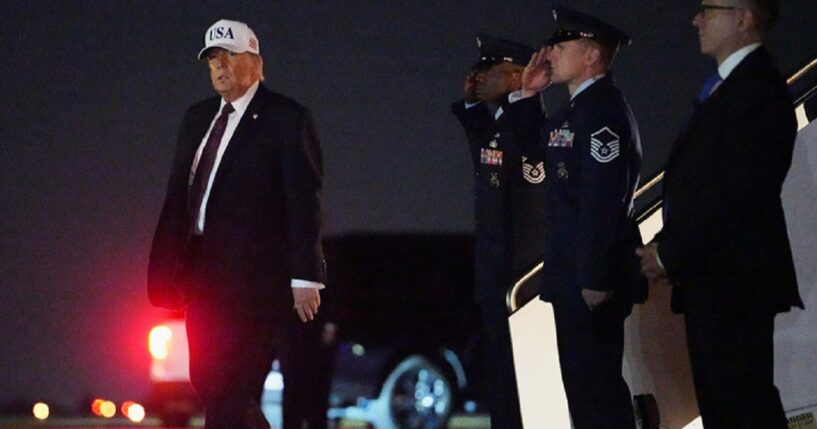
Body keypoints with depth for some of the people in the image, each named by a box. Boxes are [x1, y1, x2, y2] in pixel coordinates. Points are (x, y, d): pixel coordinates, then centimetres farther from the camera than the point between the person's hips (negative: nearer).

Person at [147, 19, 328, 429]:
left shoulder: (286, 118, -4)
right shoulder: (198, 117, 16)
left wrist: (304, 276, -14)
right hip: (202, 269, 7)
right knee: (206, 382, 9)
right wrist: (167, 267, 10)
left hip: (253, 273, -7)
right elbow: (178, 195, 16)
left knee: (228, 386, -12)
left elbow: (304, 201, -9)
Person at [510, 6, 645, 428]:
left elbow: (604, 199, -23)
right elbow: (533, 145, 29)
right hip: (576, 274, 10)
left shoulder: (603, 109, -17)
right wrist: (527, 94, 14)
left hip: (592, 277, -10)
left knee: (595, 384, -8)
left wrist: (595, 279, -25)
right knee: (585, 381, 15)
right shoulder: (577, 109, 14)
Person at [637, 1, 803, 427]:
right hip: (709, 281, 10)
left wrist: (671, 253, -13)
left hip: (735, 279, -10)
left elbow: (731, 189, -19)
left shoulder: (758, 89, -13)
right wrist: (666, 248, 5)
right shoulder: (725, 87, 18)